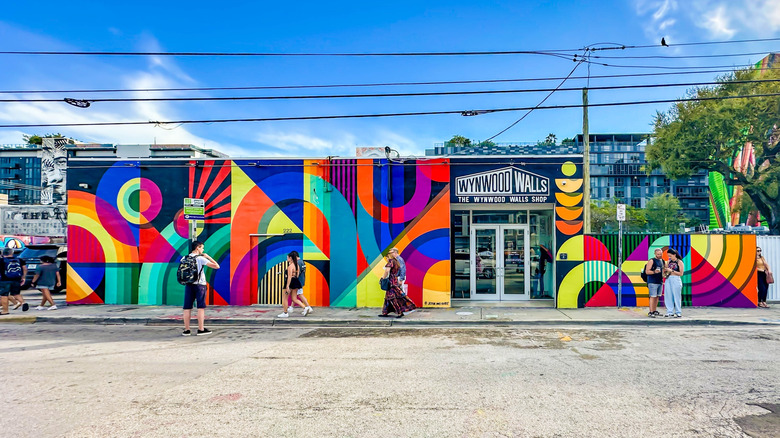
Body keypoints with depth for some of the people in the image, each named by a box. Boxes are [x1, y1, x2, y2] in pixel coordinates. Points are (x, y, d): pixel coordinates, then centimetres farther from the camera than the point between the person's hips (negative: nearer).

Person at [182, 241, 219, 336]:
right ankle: (201, 329, 3)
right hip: (199, 285, -5)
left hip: (188, 285, 5)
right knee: (201, 307, 1)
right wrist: (208, 257, -2)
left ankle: (186, 330, 9)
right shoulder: (200, 258, -8)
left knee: (187, 308, 7)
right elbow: (216, 266, -11)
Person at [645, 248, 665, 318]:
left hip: (660, 281, 7)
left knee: (657, 297, 10)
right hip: (652, 282, -7)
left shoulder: (662, 261, 16)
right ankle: (650, 312, -10)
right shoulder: (651, 261, -7)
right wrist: (654, 272, -28)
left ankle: (655, 311, 18)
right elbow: (647, 271, -13)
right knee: (653, 296, -10)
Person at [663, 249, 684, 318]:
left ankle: (678, 313, 5)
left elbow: (681, 273, -7)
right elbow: (665, 270, 20)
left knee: (676, 296, -2)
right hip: (668, 280, 5)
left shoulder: (679, 262, -3)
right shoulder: (669, 262, 12)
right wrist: (665, 271, -1)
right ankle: (670, 312, 9)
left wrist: (671, 271, -14)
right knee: (668, 296, 3)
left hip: (676, 280, -5)